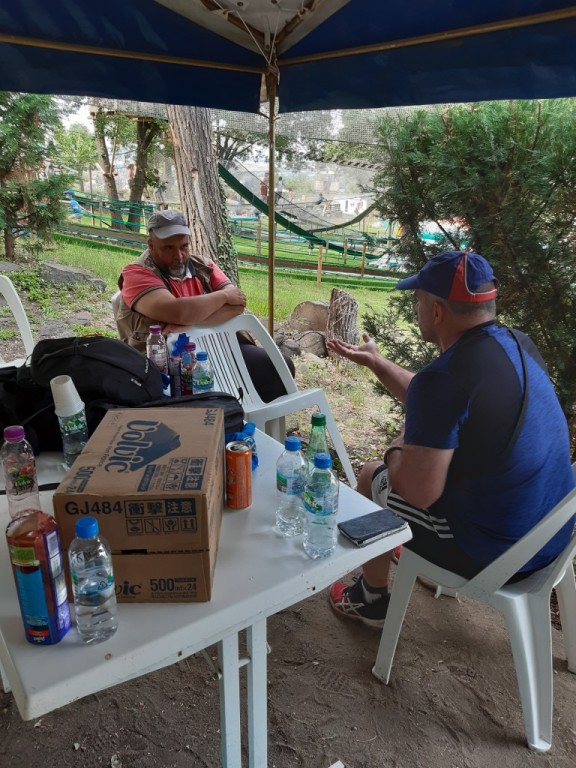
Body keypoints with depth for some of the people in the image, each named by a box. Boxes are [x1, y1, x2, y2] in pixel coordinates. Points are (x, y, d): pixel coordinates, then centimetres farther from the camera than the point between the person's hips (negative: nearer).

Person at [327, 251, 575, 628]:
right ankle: (424, 554, 48)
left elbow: (418, 493, -23)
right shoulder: (518, 344, -1)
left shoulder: (443, 379, -29)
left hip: (494, 551, -8)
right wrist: (377, 362, 18)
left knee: (372, 477, 12)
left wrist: (395, 454, -2)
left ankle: (372, 599, 34)